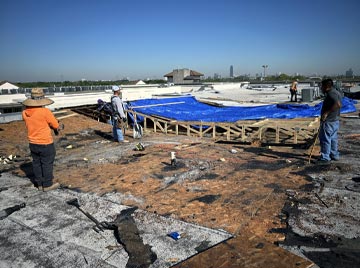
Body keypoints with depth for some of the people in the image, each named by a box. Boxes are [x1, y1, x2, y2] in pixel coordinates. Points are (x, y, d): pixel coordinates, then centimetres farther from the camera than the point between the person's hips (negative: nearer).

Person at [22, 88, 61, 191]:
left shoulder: (25, 112, -1)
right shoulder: (45, 111, -21)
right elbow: (56, 126, -11)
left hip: (32, 143, 6)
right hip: (46, 144, -6)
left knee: (37, 163, 16)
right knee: (47, 164, 7)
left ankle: (39, 184, 27)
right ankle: (47, 185, 16)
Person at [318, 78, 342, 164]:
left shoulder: (331, 93, -17)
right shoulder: (336, 92, 15)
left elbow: (338, 104, -30)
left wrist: (327, 112, -26)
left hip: (328, 121, -10)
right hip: (335, 121, 10)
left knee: (325, 139, -4)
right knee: (333, 138, 17)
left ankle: (325, 158, 2)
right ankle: (334, 155, 26)